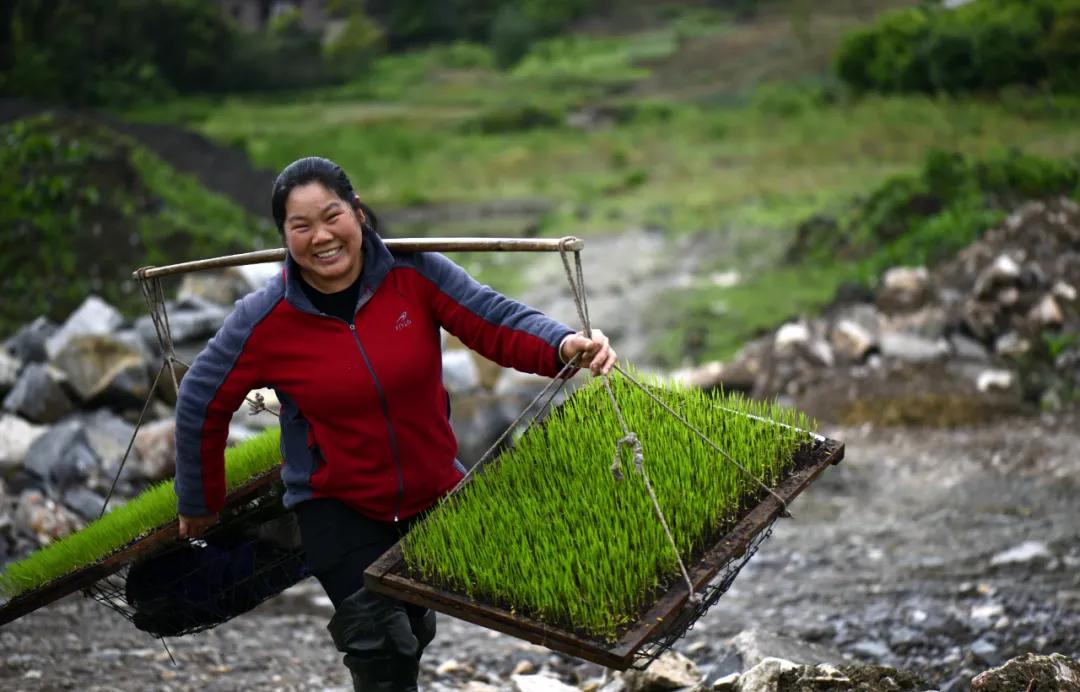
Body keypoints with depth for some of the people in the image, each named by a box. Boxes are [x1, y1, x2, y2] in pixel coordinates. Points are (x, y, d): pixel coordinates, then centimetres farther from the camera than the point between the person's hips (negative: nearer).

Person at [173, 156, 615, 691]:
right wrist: (200, 505, 3)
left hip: (433, 492, 3)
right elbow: (200, 404, -7)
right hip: (336, 507, -3)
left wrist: (564, 346, -42)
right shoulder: (264, 320, -18)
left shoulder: (413, 272, -16)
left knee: (413, 632, 22)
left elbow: (497, 323, -22)